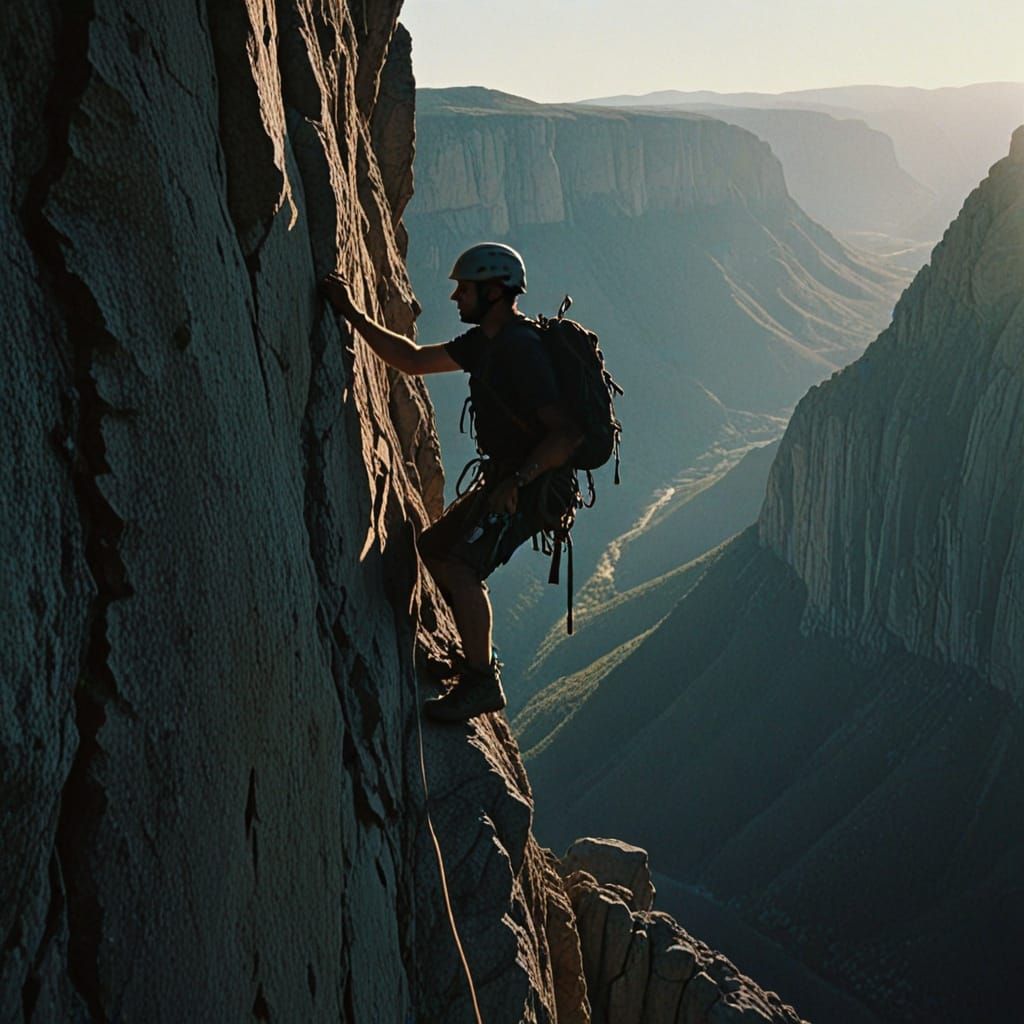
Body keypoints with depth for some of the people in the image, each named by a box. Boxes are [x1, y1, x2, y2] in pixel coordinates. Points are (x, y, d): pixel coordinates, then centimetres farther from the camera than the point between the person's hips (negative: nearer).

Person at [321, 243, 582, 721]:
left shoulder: (521, 350, -22)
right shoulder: (485, 342, 9)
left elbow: (567, 432, -28)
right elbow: (413, 360, 17)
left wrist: (517, 481, -28)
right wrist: (354, 315, 13)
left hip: (531, 486, -11)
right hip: (503, 478, 11)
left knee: (460, 567, -21)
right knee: (432, 547, 17)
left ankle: (482, 682, -8)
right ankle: (478, 655, 26)